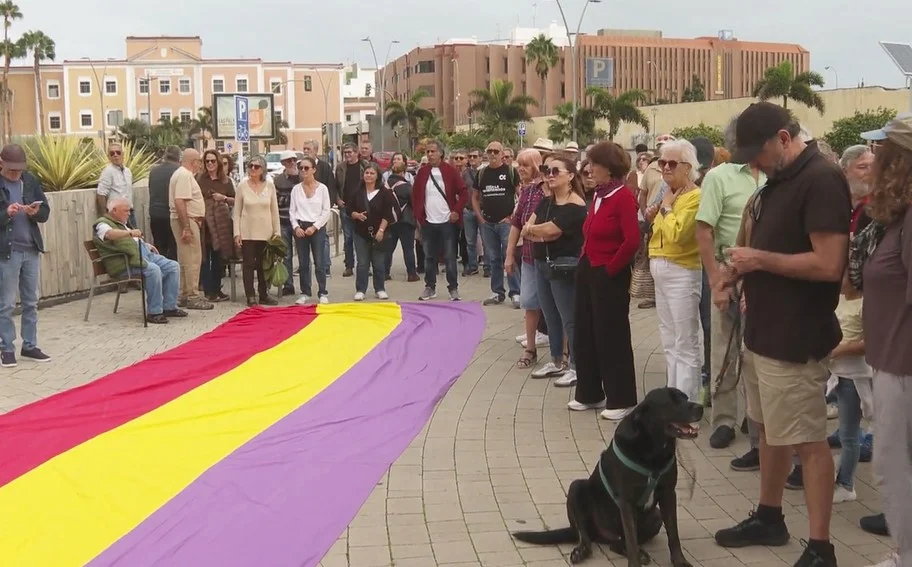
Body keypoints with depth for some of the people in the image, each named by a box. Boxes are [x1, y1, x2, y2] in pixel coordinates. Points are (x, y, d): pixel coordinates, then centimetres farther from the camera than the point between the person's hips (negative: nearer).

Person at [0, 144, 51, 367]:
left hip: (31, 249, 4)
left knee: (31, 302, 11)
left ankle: (30, 346, 19)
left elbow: (46, 212, 7)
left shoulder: (31, 181, 6)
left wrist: (35, 212, -13)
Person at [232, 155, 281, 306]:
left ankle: (264, 295, 18)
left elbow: (274, 210, 5)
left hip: (265, 232, 1)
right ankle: (251, 297, 6)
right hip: (247, 232, -1)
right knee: (248, 264, 1)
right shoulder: (243, 185, -2)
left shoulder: (269, 185, 1)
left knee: (264, 264, 8)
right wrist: (237, 233, -5)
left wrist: (277, 232, 2)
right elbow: (237, 211, 0)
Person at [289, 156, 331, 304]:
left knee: (319, 263, -3)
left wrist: (314, 227, -10)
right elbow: (292, 211, 6)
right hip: (300, 228, 2)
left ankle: (323, 293, 5)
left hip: (317, 228, -2)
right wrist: (296, 227, -8)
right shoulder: (296, 189, 6)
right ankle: (305, 293, 13)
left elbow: (326, 212, -2)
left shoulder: (322, 188, -1)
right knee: (303, 263, 6)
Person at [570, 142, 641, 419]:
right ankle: (590, 393, 26)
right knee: (585, 334, 14)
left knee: (612, 337, 0)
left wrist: (610, 269, -15)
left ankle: (622, 399, 10)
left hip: (608, 276, -9)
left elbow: (632, 241, -23)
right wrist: (585, 262, 9)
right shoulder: (598, 195, 10)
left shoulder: (623, 197, -16)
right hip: (588, 271, 9)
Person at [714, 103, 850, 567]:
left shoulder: (821, 179, -17)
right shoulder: (778, 180, 12)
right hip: (762, 330, 9)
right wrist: (746, 268, 5)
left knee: (807, 442, -2)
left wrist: (760, 259, -17)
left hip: (794, 337, -9)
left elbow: (829, 265, -25)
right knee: (769, 430, 19)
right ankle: (769, 517, 34)